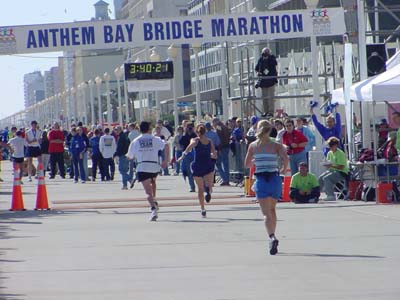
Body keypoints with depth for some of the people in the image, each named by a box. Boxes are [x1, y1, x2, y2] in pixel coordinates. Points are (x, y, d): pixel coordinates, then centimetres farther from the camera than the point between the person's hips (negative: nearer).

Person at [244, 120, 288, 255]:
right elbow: (285, 159, -15)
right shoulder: (276, 145, 0)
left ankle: (272, 237, -27)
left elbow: (247, 164, 7)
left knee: (266, 212, -5)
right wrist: (284, 169, 5)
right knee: (272, 209, 23)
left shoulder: (253, 146, 2)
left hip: (261, 179, -1)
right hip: (274, 178, 1)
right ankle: (272, 237, 26)